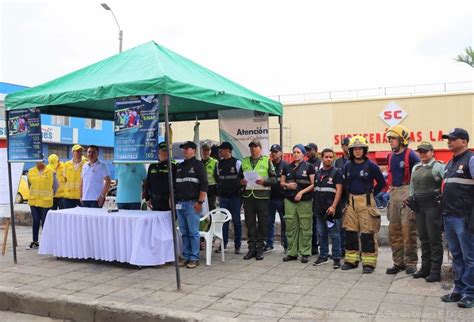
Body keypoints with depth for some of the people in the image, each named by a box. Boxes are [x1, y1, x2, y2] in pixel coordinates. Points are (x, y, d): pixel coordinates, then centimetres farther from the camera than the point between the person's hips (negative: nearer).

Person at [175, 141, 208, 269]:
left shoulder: (198, 165, -2)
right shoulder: (180, 166, 18)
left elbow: (204, 185, -10)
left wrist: (200, 202, -16)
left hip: (192, 203, -7)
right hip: (180, 203, 7)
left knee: (193, 232, -3)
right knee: (184, 232, 10)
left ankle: (194, 258, 3)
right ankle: (186, 256, 17)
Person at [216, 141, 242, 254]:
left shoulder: (237, 163, -5)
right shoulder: (219, 163, 10)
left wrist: (240, 192, -4)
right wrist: (219, 190, 12)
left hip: (235, 197, -4)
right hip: (223, 197, 5)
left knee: (236, 221, 2)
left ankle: (237, 245, 10)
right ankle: (223, 244, 15)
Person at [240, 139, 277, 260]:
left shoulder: (267, 161, 5)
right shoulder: (244, 161, 14)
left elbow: (274, 179, 1)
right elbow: (239, 177, 19)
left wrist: (264, 181, -16)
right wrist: (241, 181, -2)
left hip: (262, 195, -3)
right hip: (248, 195, 3)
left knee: (262, 223, 2)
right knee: (250, 223, 5)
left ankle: (260, 248, 11)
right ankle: (252, 248, 14)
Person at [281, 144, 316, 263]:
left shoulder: (309, 167, 2)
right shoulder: (287, 167, 13)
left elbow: (313, 184, -3)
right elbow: (281, 182, 16)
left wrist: (302, 192, -14)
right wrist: (287, 185, -6)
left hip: (305, 201, -3)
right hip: (289, 200, 3)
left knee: (305, 227, -1)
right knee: (291, 227, 4)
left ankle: (305, 253, 7)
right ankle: (292, 252, 13)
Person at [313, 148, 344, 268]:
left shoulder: (336, 172, -3)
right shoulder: (318, 173, 14)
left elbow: (339, 190, -10)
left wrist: (333, 206, -18)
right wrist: (314, 205, 11)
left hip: (331, 209, -6)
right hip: (320, 209, 6)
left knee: (334, 235, -2)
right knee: (321, 234, 12)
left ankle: (336, 258, 6)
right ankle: (323, 256, 21)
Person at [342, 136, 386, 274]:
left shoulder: (371, 166, -5)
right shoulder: (348, 166, 8)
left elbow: (381, 182, 2)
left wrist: (371, 194, 2)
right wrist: (349, 196, 12)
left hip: (366, 201, -5)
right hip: (351, 201, 5)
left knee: (367, 232, -4)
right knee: (350, 231, 8)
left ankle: (369, 262, 4)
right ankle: (351, 260, 19)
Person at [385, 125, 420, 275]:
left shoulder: (410, 155, -8)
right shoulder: (390, 156, 14)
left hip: (408, 193, -7)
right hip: (394, 193, 7)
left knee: (408, 229, -7)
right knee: (394, 230, 8)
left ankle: (410, 263, 3)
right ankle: (398, 262, 16)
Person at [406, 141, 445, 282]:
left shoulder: (438, 166, -7)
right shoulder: (416, 168, 16)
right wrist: (411, 199, 19)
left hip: (433, 206, -7)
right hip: (419, 207, 7)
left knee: (434, 239, -2)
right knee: (423, 238, 12)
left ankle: (435, 271, 5)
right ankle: (425, 268, 22)